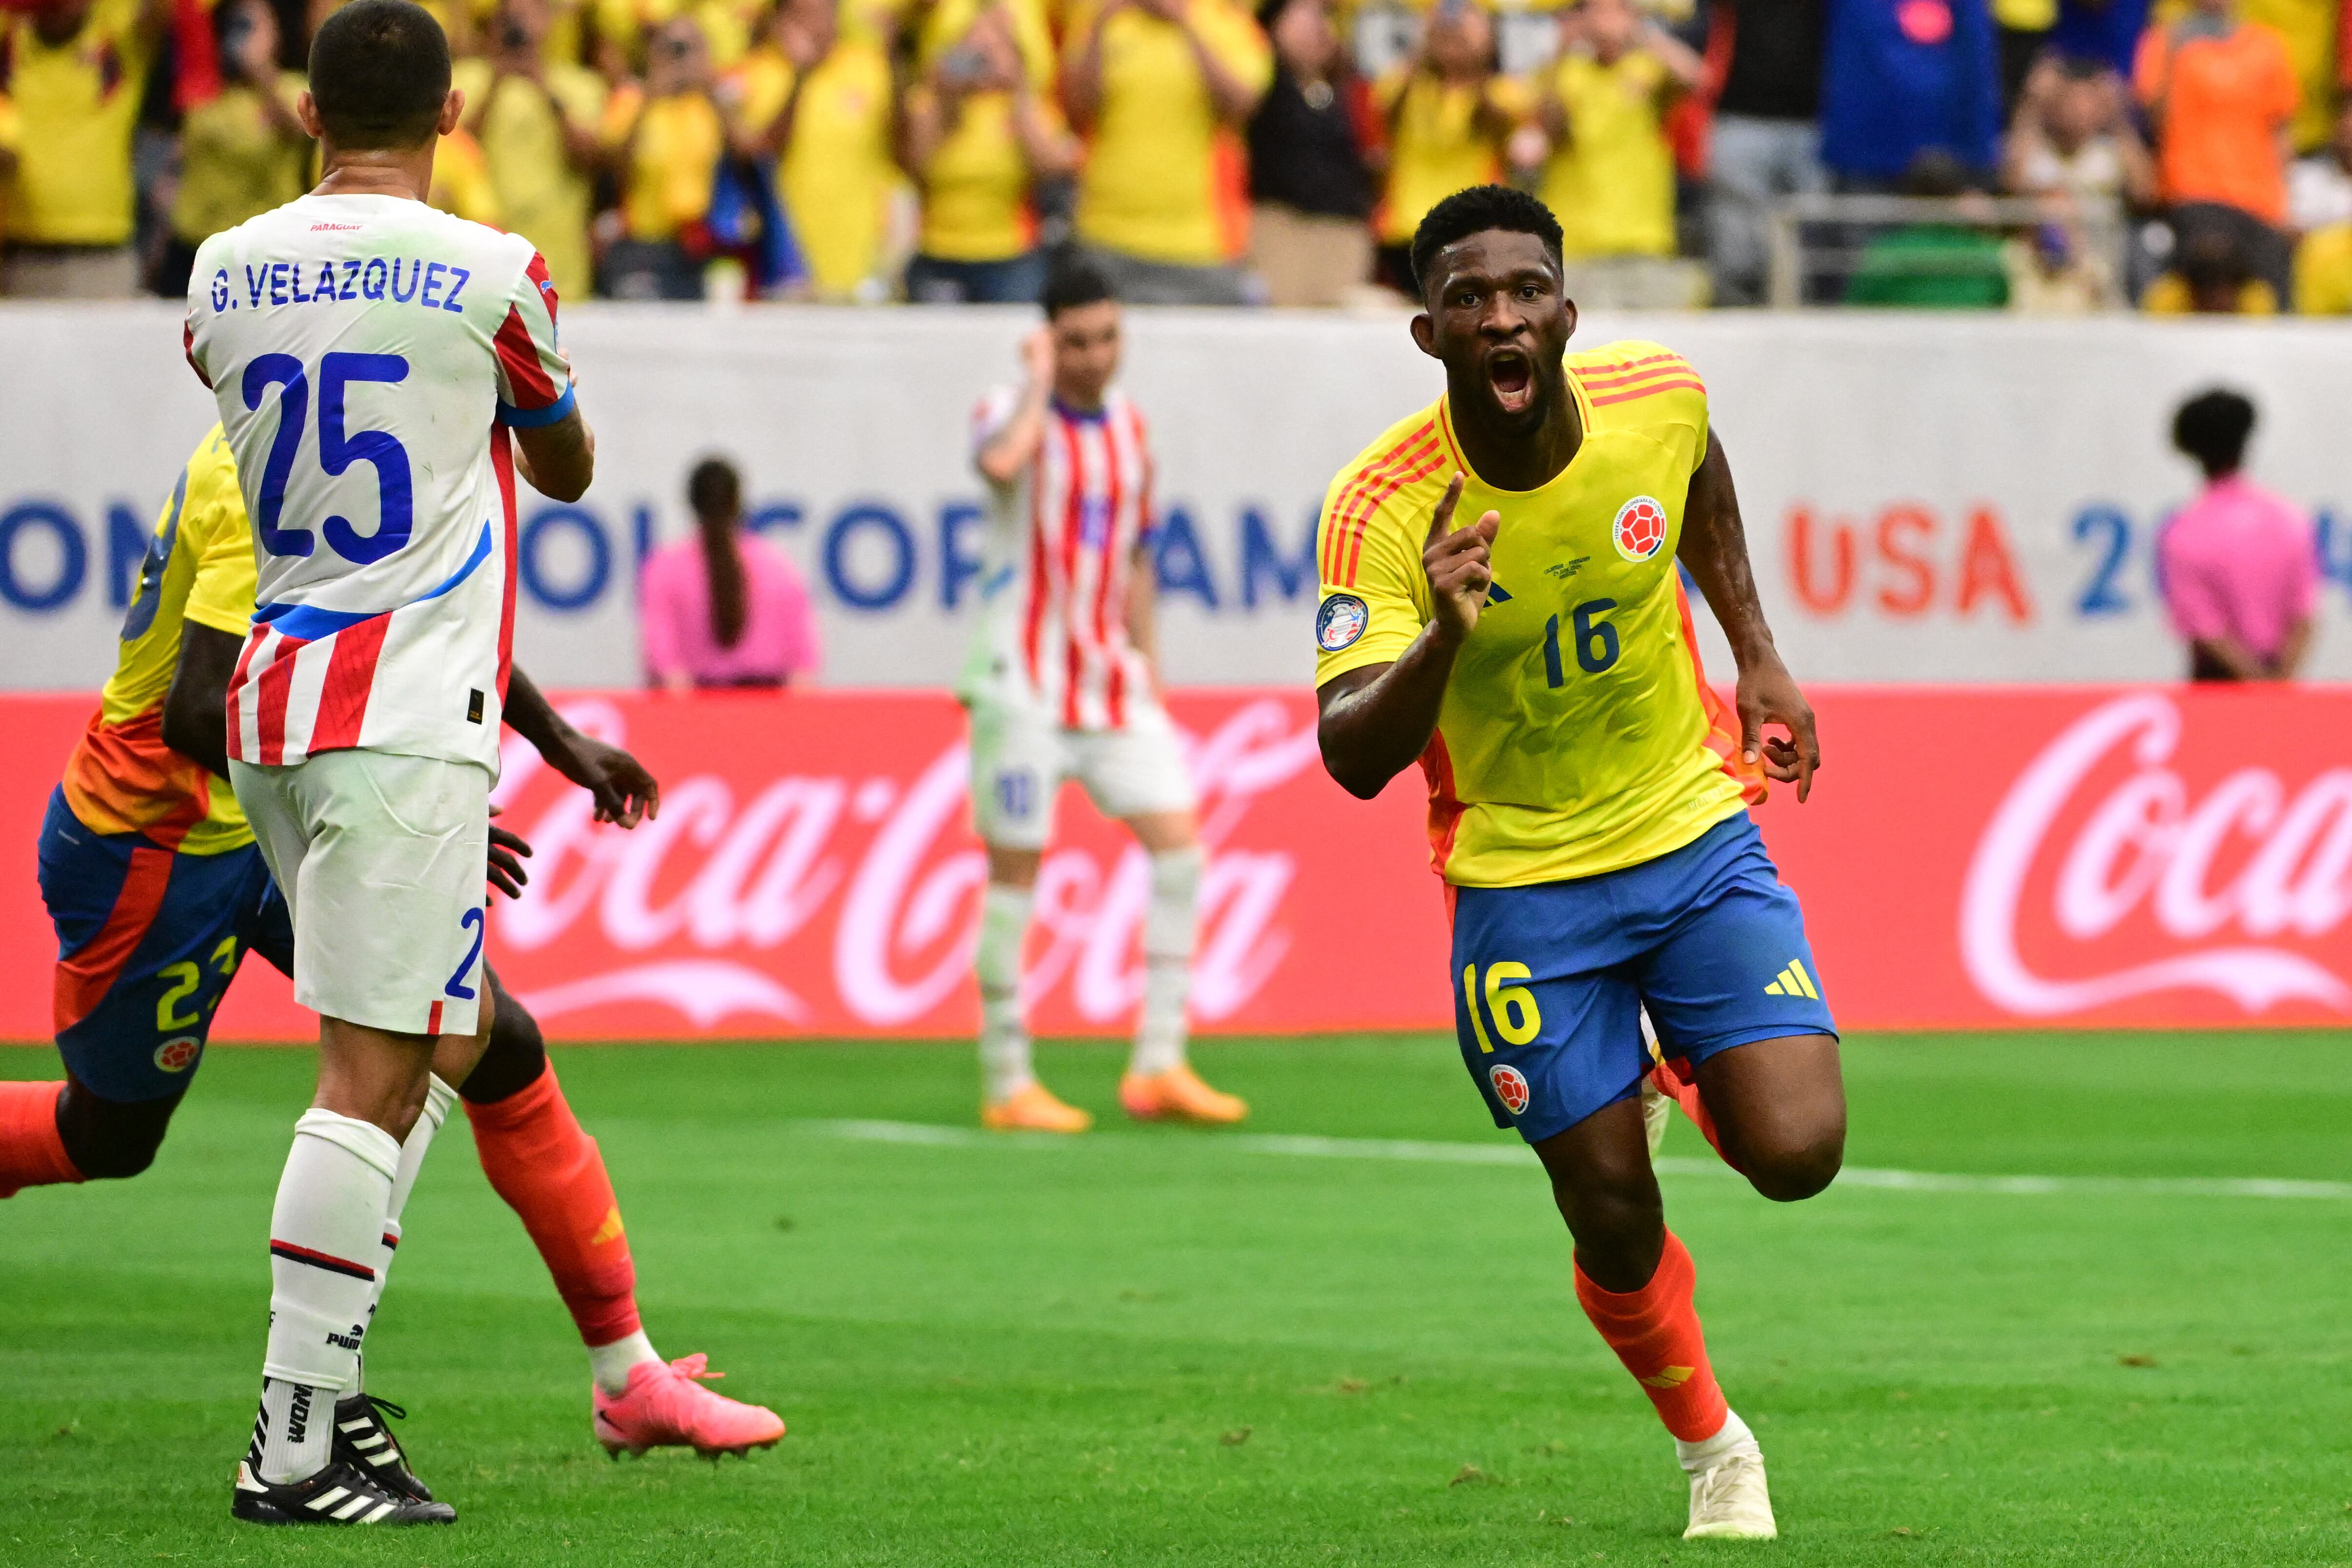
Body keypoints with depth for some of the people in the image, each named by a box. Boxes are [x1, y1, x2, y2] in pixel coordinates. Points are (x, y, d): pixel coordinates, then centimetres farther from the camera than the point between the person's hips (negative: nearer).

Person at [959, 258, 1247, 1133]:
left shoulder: (1129, 428, 12)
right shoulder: (1014, 412, -6)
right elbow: (1001, 466, -33)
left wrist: (1149, 672, 17)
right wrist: (1040, 381, -18)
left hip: (1112, 678, 6)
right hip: (1024, 681, -6)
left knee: (1180, 848, -5)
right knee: (1015, 875, -2)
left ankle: (1158, 1067, 0)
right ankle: (1007, 1086, 6)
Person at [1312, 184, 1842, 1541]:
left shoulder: (1658, 397, -12)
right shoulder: (1381, 510, -23)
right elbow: (1354, 760, -29)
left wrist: (1758, 654, 13)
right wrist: (1441, 638, -46)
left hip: (1695, 834, 2)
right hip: (1522, 886, -2)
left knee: (1795, 1155, -13)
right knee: (1616, 1225, 1)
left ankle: (1689, 1072, 24)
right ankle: (1711, 1447, 31)